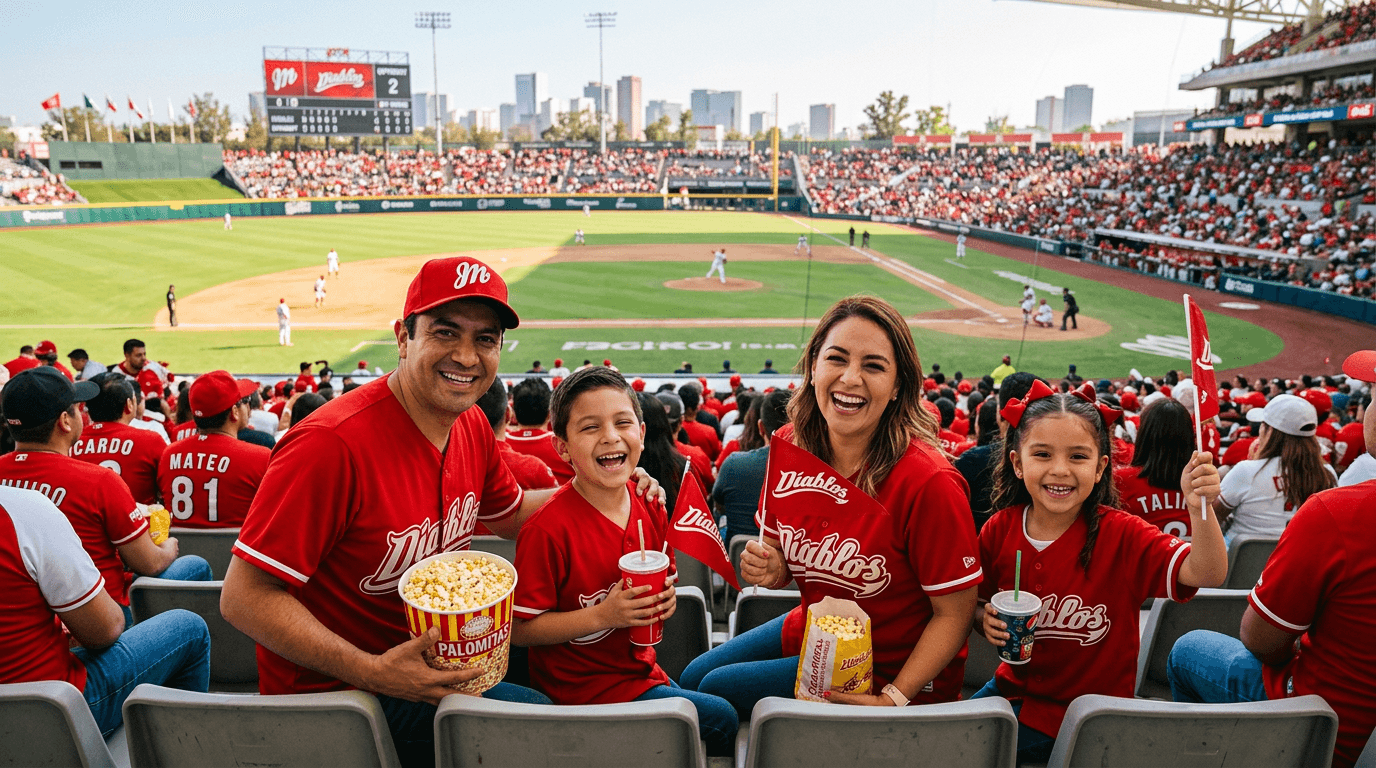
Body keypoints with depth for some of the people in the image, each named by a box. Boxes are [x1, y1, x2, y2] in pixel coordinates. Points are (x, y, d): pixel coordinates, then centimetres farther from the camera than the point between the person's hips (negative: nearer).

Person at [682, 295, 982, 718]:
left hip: (893, 671, -6)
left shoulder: (928, 482, -28)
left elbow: (954, 614, -19)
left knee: (718, 689, -13)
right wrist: (770, 569, -17)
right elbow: (787, 567, 6)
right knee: (691, 678, 11)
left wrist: (893, 699, -26)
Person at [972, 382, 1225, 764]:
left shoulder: (1121, 535, -15)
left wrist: (1199, 508, -44)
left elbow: (1207, 575, -29)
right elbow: (977, 603, 8)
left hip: (1092, 710, -4)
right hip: (1015, 687, 4)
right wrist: (985, 621, -14)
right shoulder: (999, 531, -8)